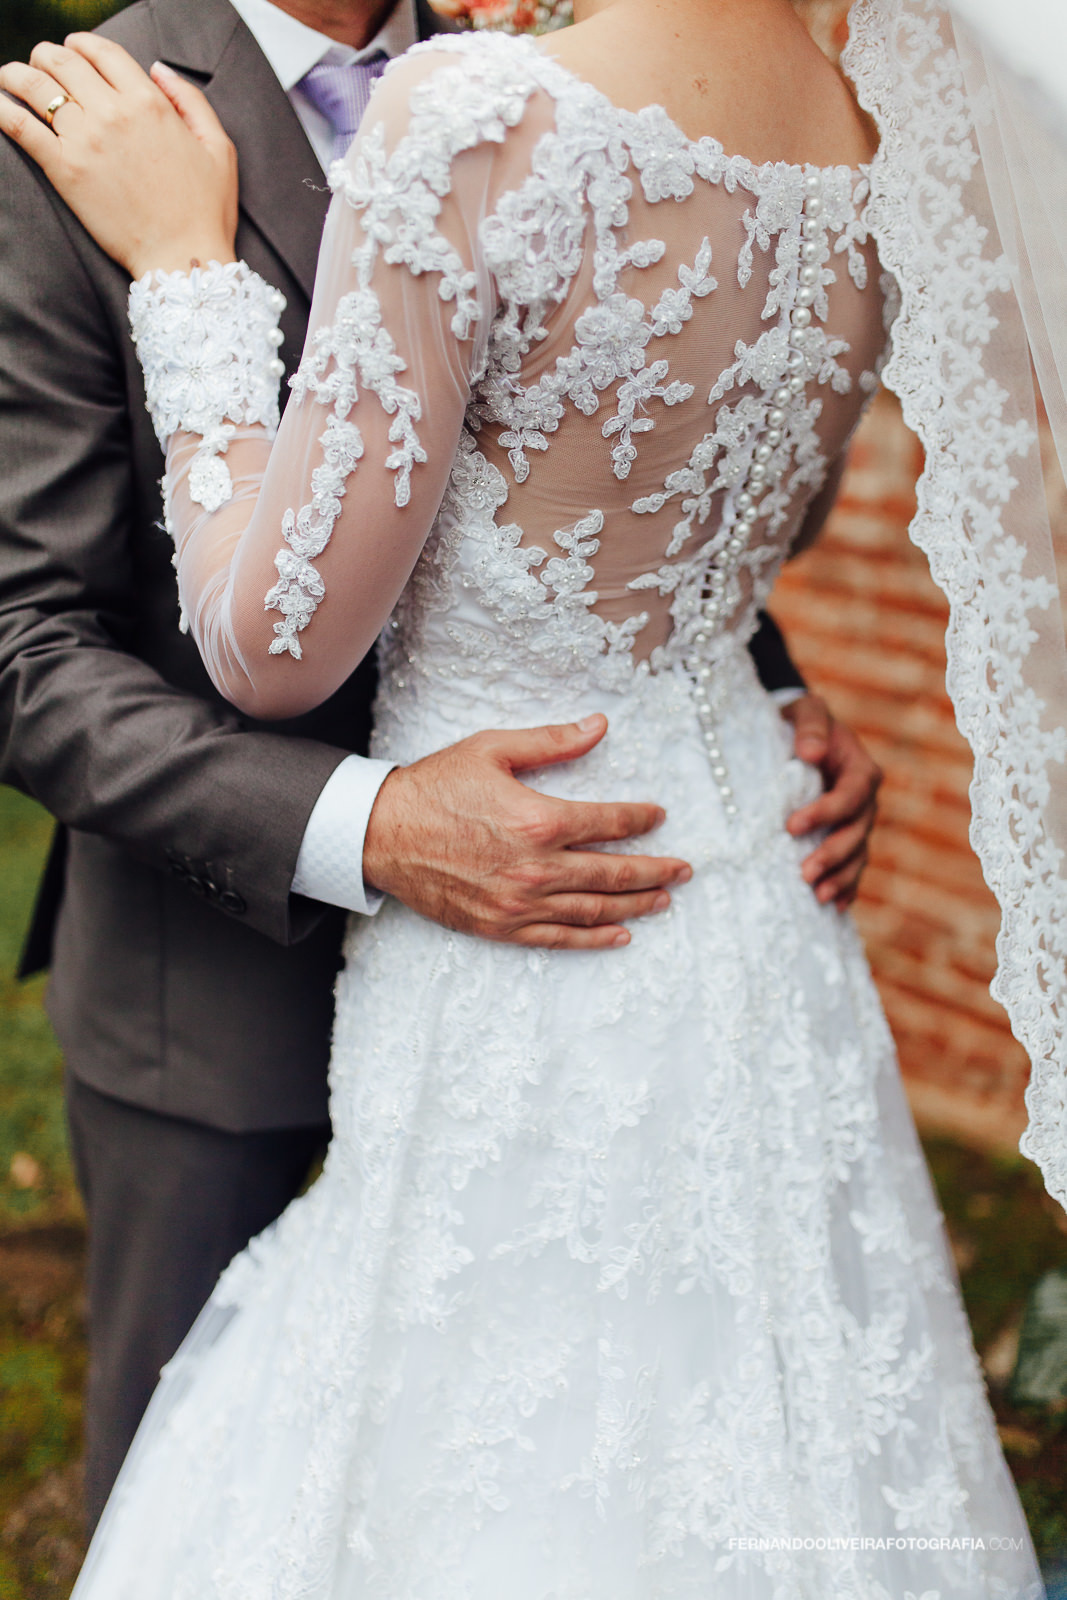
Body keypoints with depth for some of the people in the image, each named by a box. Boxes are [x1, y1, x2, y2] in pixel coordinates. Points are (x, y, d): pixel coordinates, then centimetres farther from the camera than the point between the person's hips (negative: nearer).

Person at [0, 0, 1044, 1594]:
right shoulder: (874, 141, -3)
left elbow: (277, 643, -17)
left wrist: (187, 267, -6)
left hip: (521, 947, -7)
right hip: (752, 889, 7)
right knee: (730, 1462, 25)